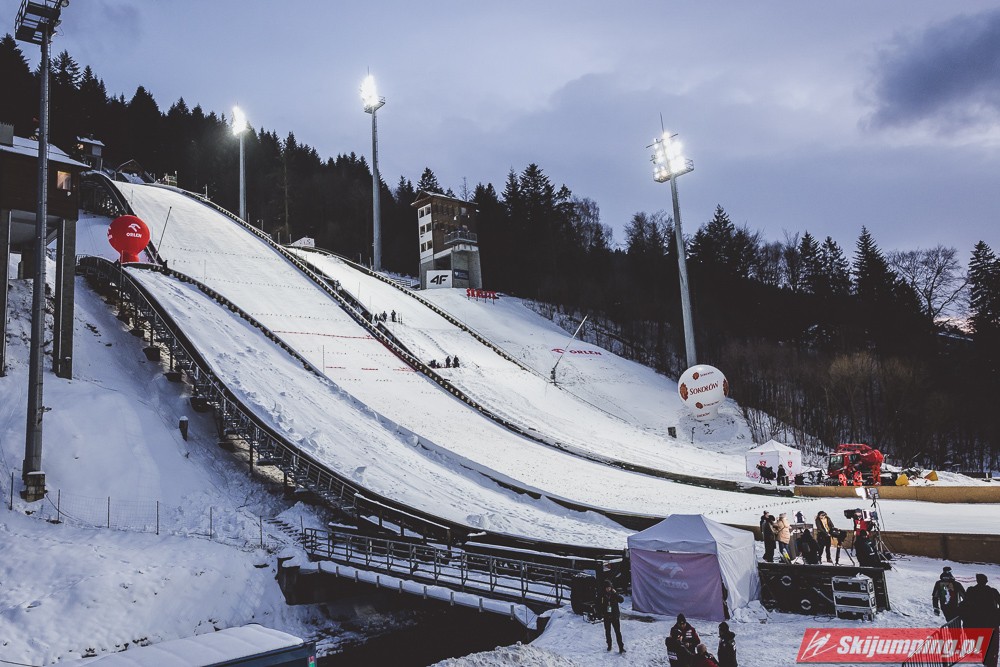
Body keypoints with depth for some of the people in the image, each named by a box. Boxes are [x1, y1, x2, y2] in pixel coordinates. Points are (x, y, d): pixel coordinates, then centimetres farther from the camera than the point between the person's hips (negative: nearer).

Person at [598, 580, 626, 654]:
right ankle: (609, 645, 27)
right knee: (607, 631, 11)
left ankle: (621, 647, -4)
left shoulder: (614, 593, -4)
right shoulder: (602, 594, -3)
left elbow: (621, 600, -15)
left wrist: (616, 593, -24)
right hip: (606, 616, 2)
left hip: (615, 615, -2)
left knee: (618, 632, -6)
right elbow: (598, 604, 3)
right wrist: (603, 611, -12)